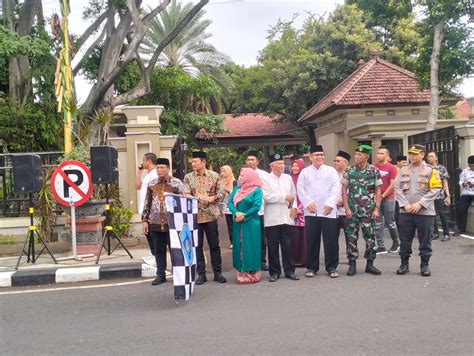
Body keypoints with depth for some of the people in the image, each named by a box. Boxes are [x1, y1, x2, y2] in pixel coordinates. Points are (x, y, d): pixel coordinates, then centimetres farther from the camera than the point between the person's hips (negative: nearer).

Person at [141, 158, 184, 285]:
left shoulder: (177, 183, -2)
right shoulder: (151, 184, 9)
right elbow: (147, 203, 13)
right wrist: (144, 220, 9)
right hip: (155, 222, 4)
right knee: (158, 250, 9)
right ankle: (160, 275, 19)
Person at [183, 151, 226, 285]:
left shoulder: (215, 176, 2)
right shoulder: (188, 177, 4)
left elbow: (221, 194, 1)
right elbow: (186, 195, -4)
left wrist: (211, 198, -16)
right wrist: (198, 198, -21)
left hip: (211, 214, -1)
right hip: (194, 215, 1)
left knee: (214, 244, 5)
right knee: (197, 245, 4)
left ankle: (217, 272, 15)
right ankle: (201, 274, 13)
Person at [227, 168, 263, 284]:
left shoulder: (256, 190, -2)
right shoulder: (236, 189, 13)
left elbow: (257, 206, -12)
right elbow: (230, 202, 4)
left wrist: (244, 216, -13)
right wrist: (236, 213, -14)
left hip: (251, 223, -5)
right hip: (238, 223, 5)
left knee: (250, 247, -2)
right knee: (239, 247, 5)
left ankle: (252, 273, 6)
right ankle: (242, 273, 11)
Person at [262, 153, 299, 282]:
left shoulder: (288, 178, 13)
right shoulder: (266, 179, -2)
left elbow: (294, 194, 17)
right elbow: (266, 196, -13)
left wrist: (294, 206, 0)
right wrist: (285, 197, -11)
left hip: (287, 217, 3)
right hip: (272, 218, -3)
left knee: (287, 246, 6)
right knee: (273, 246, 3)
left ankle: (289, 271, 15)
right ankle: (274, 272, 12)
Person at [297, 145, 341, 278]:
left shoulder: (331, 170, 8)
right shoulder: (305, 172, 10)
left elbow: (336, 188, 0)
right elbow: (301, 189, 3)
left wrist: (330, 203, -10)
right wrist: (308, 203, -9)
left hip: (328, 211, -1)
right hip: (311, 211, 1)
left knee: (331, 240, 0)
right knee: (311, 241, 4)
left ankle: (332, 267, 11)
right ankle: (311, 267, 15)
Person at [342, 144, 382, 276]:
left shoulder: (374, 171, 1)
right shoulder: (349, 170, 1)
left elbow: (377, 191, 4)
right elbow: (344, 189, 3)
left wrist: (377, 208, -4)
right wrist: (347, 208, -4)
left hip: (368, 210, 0)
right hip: (352, 210, 0)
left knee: (370, 236, 3)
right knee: (351, 237, 2)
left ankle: (370, 264, 15)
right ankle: (352, 264, 11)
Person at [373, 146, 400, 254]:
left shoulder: (391, 168, -4)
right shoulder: (373, 167, 5)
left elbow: (392, 185, -8)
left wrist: (382, 196, -10)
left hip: (388, 198, -3)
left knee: (390, 223, 3)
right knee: (377, 224, 3)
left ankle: (396, 243, 23)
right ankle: (380, 247, 8)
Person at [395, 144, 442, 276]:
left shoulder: (430, 170, 1)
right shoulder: (403, 170, 9)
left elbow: (435, 189, -7)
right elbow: (397, 188, 4)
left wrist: (420, 204, -14)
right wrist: (405, 204, -9)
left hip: (425, 211, -2)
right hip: (405, 211, 3)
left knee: (425, 240, 4)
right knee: (405, 239, 7)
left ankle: (424, 264, 15)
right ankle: (404, 263, 18)